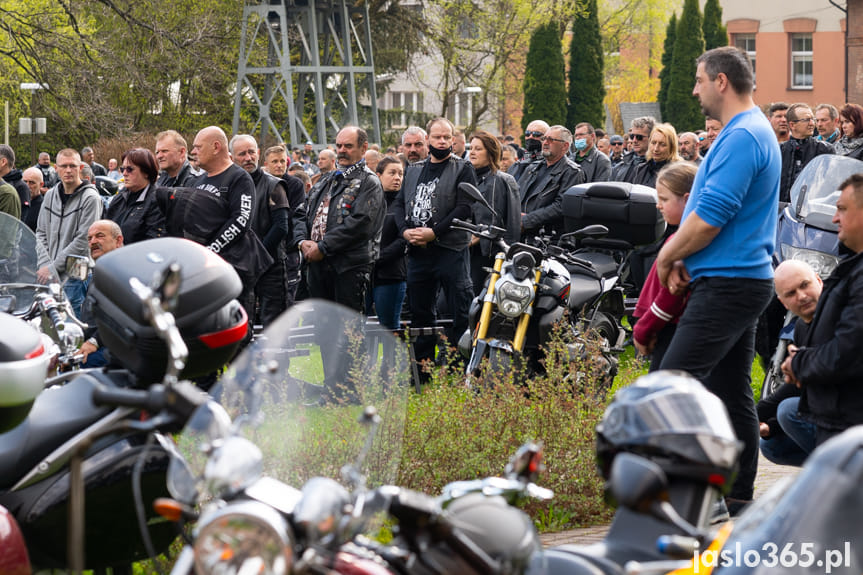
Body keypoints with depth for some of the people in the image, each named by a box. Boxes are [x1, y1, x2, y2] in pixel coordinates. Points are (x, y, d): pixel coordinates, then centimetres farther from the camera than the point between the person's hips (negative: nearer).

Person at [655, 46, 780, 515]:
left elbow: (710, 217, -21)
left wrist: (667, 257, -5)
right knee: (730, 389, 12)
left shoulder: (742, 137, -16)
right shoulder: (753, 132, 18)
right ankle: (738, 499, 16)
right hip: (744, 279, 11)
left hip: (727, 284, -11)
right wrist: (680, 255, 9)